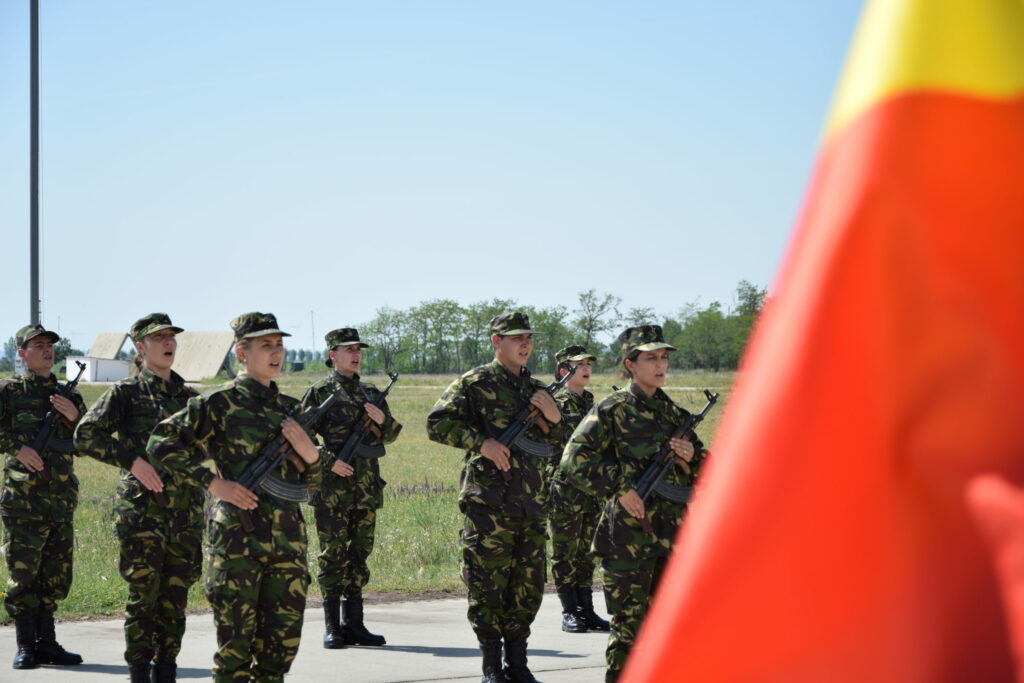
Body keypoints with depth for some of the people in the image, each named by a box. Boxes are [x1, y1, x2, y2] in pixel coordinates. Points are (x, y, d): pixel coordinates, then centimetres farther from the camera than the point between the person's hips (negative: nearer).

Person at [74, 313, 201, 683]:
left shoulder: (189, 396, 15)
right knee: (143, 597, -5)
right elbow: (85, 436, -8)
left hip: (186, 513, 4)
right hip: (142, 510, -4)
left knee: (175, 600, 6)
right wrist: (132, 460, -18)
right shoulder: (126, 393, 1)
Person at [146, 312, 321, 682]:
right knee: (235, 644, -4)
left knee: (281, 644, 7)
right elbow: (162, 444, -6)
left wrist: (309, 453, -2)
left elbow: (310, 482, 21)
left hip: (288, 541, 6)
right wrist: (214, 483, -12)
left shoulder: (289, 407, 15)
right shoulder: (220, 402, -3)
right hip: (238, 538, -6)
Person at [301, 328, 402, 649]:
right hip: (332, 489, -5)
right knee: (332, 556, -4)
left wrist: (383, 420, -3)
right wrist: (329, 463, -16)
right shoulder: (319, 392, -1)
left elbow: (391, 435, 19)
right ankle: (333, 627, 0)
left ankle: (354, 624, 13)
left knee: (359, 556, 8)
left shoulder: (370, 393, 15)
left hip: (366, 489, 5)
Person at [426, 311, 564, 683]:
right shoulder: (475, 383, -1)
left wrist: (553, 417, 0)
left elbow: (556, 445, 21)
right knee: (487, 586, -2)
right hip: (489, 503, -6)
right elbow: (437, 423, -8)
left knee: (528, 588, 8)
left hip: (531, 505, 6)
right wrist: (481, 441, -17)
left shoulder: (537, 389, 17)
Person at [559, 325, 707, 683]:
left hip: (672, 533, 6)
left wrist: (691, 458, -1)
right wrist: (620, 488, -15)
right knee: (629, 626, -4)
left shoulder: (674, 413, 14)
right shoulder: (612, 411, -4)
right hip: (628, 533, -6)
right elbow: (574, 461, -11)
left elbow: (702, 472, 22)